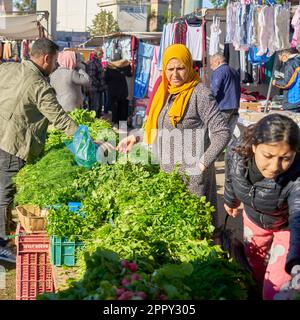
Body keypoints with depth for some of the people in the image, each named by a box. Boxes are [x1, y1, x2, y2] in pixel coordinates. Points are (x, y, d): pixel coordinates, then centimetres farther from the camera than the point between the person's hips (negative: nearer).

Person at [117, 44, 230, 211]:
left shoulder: (200, 93, -13)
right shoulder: (166, 93, 11)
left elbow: (223, 133, -16)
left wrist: (203, 163, -20)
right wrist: (136, 138, 13)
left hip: (191, 175, -7)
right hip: (166, 173, 7)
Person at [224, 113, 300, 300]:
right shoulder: (236, 155, -29)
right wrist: (230, 201, 16)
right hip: (254, 218, 4)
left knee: (276, 291, -4)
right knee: (255, 264, 26)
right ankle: (261, 289, 57)